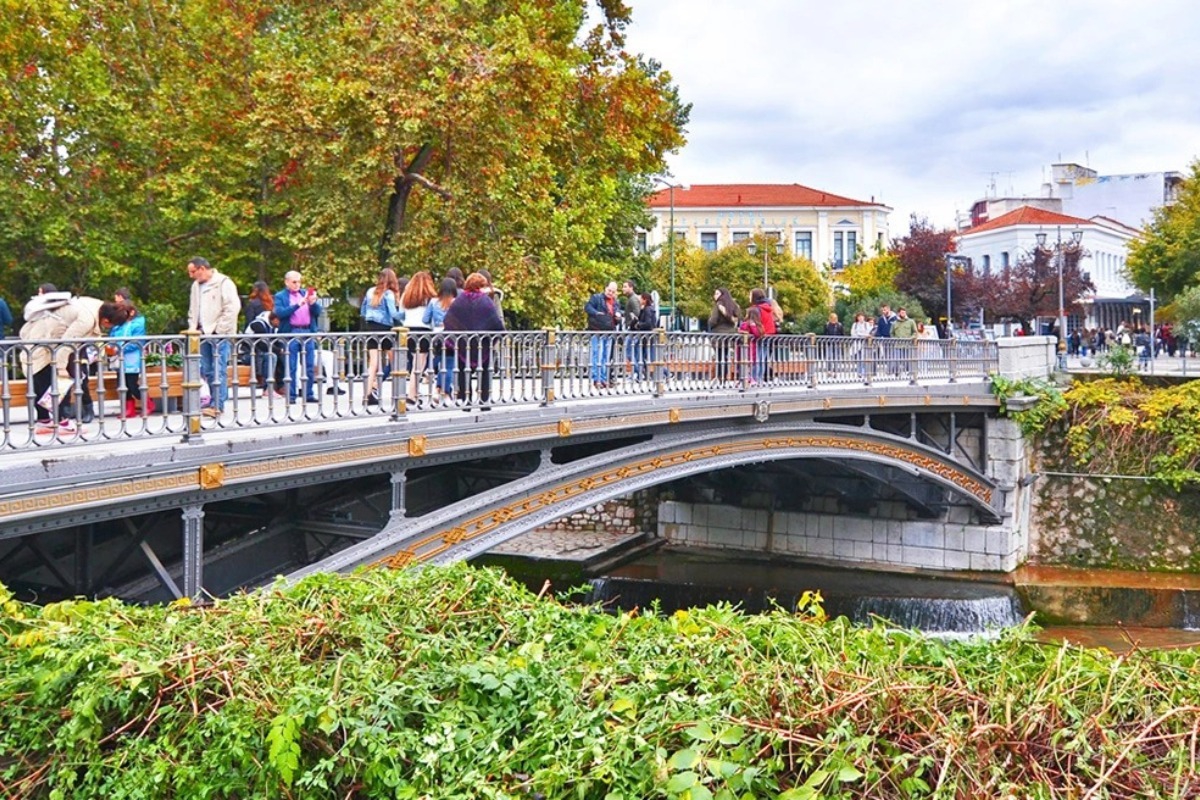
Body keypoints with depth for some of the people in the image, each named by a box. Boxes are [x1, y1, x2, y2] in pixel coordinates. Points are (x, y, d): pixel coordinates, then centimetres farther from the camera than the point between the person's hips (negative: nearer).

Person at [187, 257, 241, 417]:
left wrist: (219, 329, -13)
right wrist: (192, 327, 9)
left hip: (220, 334, -7)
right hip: (203, 334, 7)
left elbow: (232, 308, -13)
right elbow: (193, 309, 24)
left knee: (219, 371, -8)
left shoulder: (223, 283, -7)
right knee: (207, 371, 5)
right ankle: (216, 402, 13)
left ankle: (217, 406, -7)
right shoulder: (196, 285, 16)